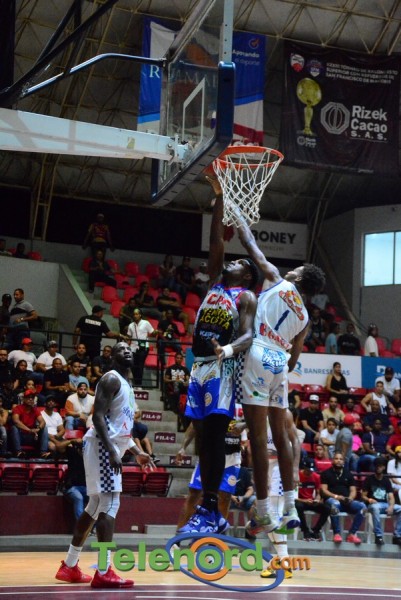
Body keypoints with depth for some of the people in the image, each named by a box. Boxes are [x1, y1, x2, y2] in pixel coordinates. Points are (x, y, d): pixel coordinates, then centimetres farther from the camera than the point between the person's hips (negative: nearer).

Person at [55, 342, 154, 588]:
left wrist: (137, 452, 21)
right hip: (102, 446, -11)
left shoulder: (126, 384, 21)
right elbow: (98, 416, -20)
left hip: (112, 447, 11)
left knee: (96, 506, 14)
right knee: (110, 503, -15)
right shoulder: (111, 379, -10)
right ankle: (104, 572, -19)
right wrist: (111, 451, -27)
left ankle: (69, 566, 21)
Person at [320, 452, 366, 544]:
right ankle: (337, 533, -34)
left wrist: (350, 498, -9)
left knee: (362, 507, -24)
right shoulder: (326, 473, 9)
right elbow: (323, 490, -1)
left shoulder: (348, 474, 19)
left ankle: (352, 534, -22)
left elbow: (353, 490, 14)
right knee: (335, 504, -41)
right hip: (332, 499, -4)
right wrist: (336, 496, -17)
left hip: (346, 502, 4)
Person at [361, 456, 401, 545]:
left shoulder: (386, 481, 12)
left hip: (385, 505, 4)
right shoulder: (369, 479, 3)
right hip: (373, 504, -4)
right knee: (375, 508, -41)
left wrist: (391, 506, -18)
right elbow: (363, 496, 1)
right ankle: (378, 536, -36)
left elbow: (391, 497, 3)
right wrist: (369, 500, -22)